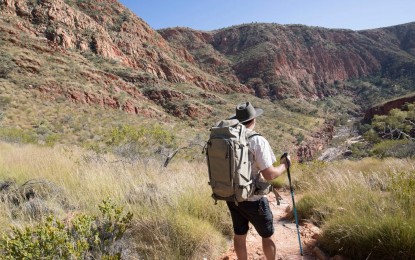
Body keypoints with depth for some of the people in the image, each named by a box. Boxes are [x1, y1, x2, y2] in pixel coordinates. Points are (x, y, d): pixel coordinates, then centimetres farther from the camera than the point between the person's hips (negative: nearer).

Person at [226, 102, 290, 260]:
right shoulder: (257, 141, -20)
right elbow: (269, 175, -21)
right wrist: (284, 165, -3)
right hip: (253, 199, -5)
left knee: (239, 235, 19)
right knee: (267, 235, 17)